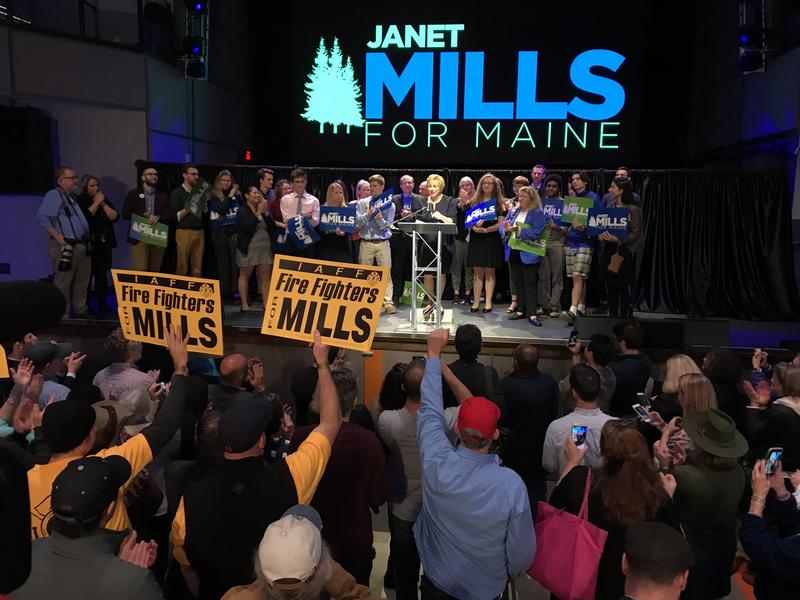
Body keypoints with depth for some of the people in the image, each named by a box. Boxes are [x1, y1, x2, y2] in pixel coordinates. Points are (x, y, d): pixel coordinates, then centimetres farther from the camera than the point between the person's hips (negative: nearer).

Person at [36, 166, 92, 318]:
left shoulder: (71, 196, 19)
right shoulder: (54, 195, -10)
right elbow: (42, 216, -22)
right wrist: (57, 236, -22)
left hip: (80, 245, 10)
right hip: (65, 246, -10)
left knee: (82, 281, 18)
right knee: (62, 283, -4)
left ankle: (81, 310, 31)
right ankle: (62, 315, 2)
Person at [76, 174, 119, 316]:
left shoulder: (104, 200, 14)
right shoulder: (80, 201, -1)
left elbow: (115, 217, 2)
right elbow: (86, 216, -17)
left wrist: (103, 204, -7)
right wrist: (96, 203, -10)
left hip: (104, 243, 4)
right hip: (88, 244, -4)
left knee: (102, 274, 4)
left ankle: (102, 304, 7)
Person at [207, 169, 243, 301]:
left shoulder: (236, 193, 10)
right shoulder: (214, 195, 3)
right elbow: (221, 210, -11)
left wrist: (238, 195, -5)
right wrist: (230, 195, -8)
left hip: (234, 230, 2)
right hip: (220, 231, -1)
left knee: (236, 260, -7)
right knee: (223, 261, 3)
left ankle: (236, 290, -4)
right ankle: (224, 292, 9)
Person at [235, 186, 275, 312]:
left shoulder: (263, 210, 12)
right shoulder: (242, 211, -3)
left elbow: (272, 226, 2)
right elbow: (248, 227, -18)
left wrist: (264, 212, -6)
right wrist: (258, 213, -13)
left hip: (265, 248, 5)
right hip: (248, 248, -5)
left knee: (265, 277, 3)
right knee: (244, 276, 4)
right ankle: (244, 304, 8)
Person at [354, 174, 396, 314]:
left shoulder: (389, 204, 5)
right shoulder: (362, 203, 7)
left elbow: (386, 226, -1)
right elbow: (357, 223, -2)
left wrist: (380, 219, -21)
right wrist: (367, 215, -19)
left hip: (382, 243, -1)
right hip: (366, 243, 1)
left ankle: (388, 303, -2)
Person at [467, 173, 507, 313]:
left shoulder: (499, 202, 3)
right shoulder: (474, 201, 10)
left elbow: (501, 223, -5)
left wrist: (486, 230, -18)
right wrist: (474, 226, -15)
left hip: (492, 240, -2)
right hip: (476, 239, 2)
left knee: (489, 271, 1)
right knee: (477, 272, 3)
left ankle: (488, 302, 5)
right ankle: (476, 301, 6)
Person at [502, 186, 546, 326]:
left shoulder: (537, 213, -7)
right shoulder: (514, 211, 12)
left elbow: (536, 233, -18)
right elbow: (503, 227, 11)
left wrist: (519, 231, -23)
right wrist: (506, 230, -12)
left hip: (528, 254, -6)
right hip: (514, 252, 6)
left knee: (530, 283, -3)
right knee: (518, 282, 13)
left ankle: (532, 314, 0)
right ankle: (520, 310, 22)